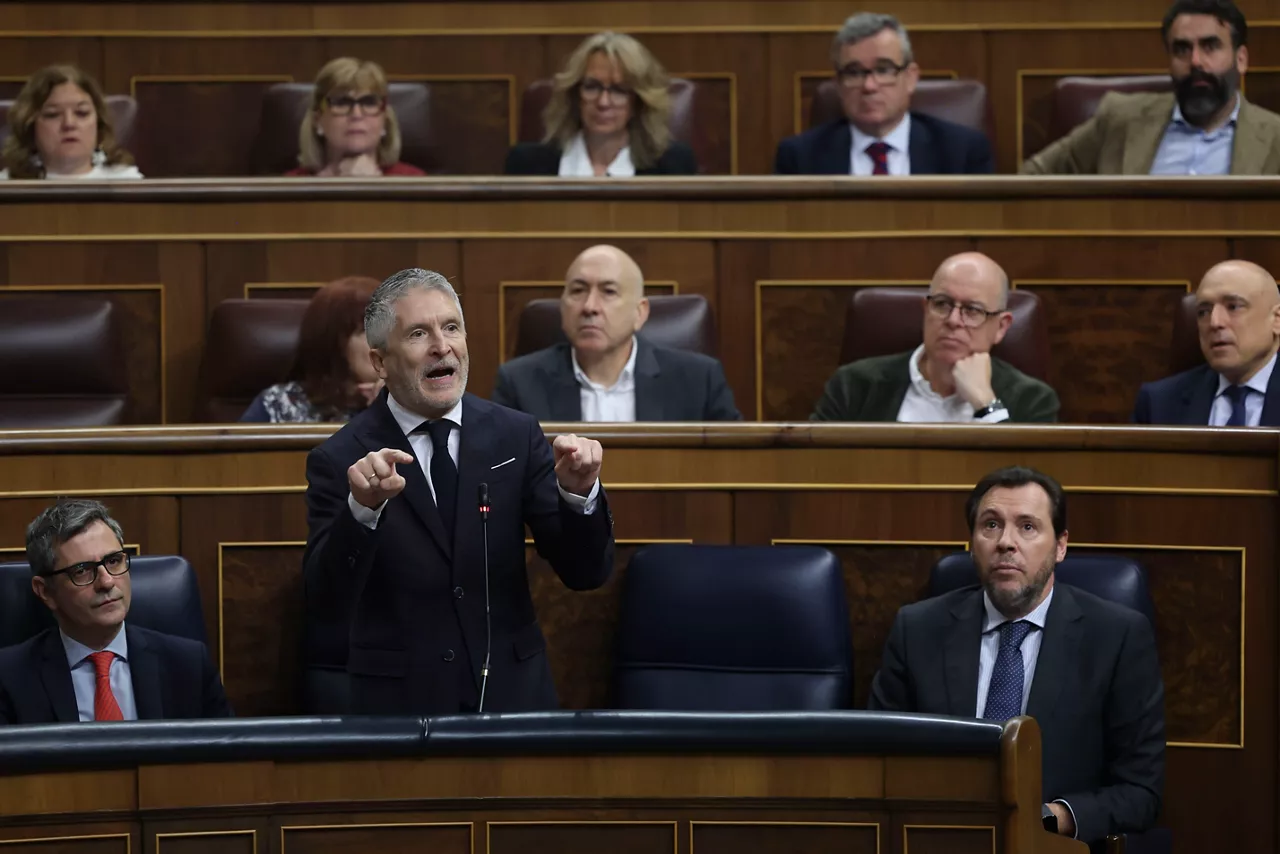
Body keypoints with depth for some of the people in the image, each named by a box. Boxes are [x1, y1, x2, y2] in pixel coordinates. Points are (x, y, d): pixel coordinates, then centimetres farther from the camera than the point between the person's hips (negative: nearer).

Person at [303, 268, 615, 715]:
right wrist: (362, 508, -32)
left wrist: (578, 493, -22)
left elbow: (586, 573, -4)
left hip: (512, 694, 2)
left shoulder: (516, 437, -2)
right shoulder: (339, 461, -8)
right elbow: (327, 606, -17)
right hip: (401, 702, -2)